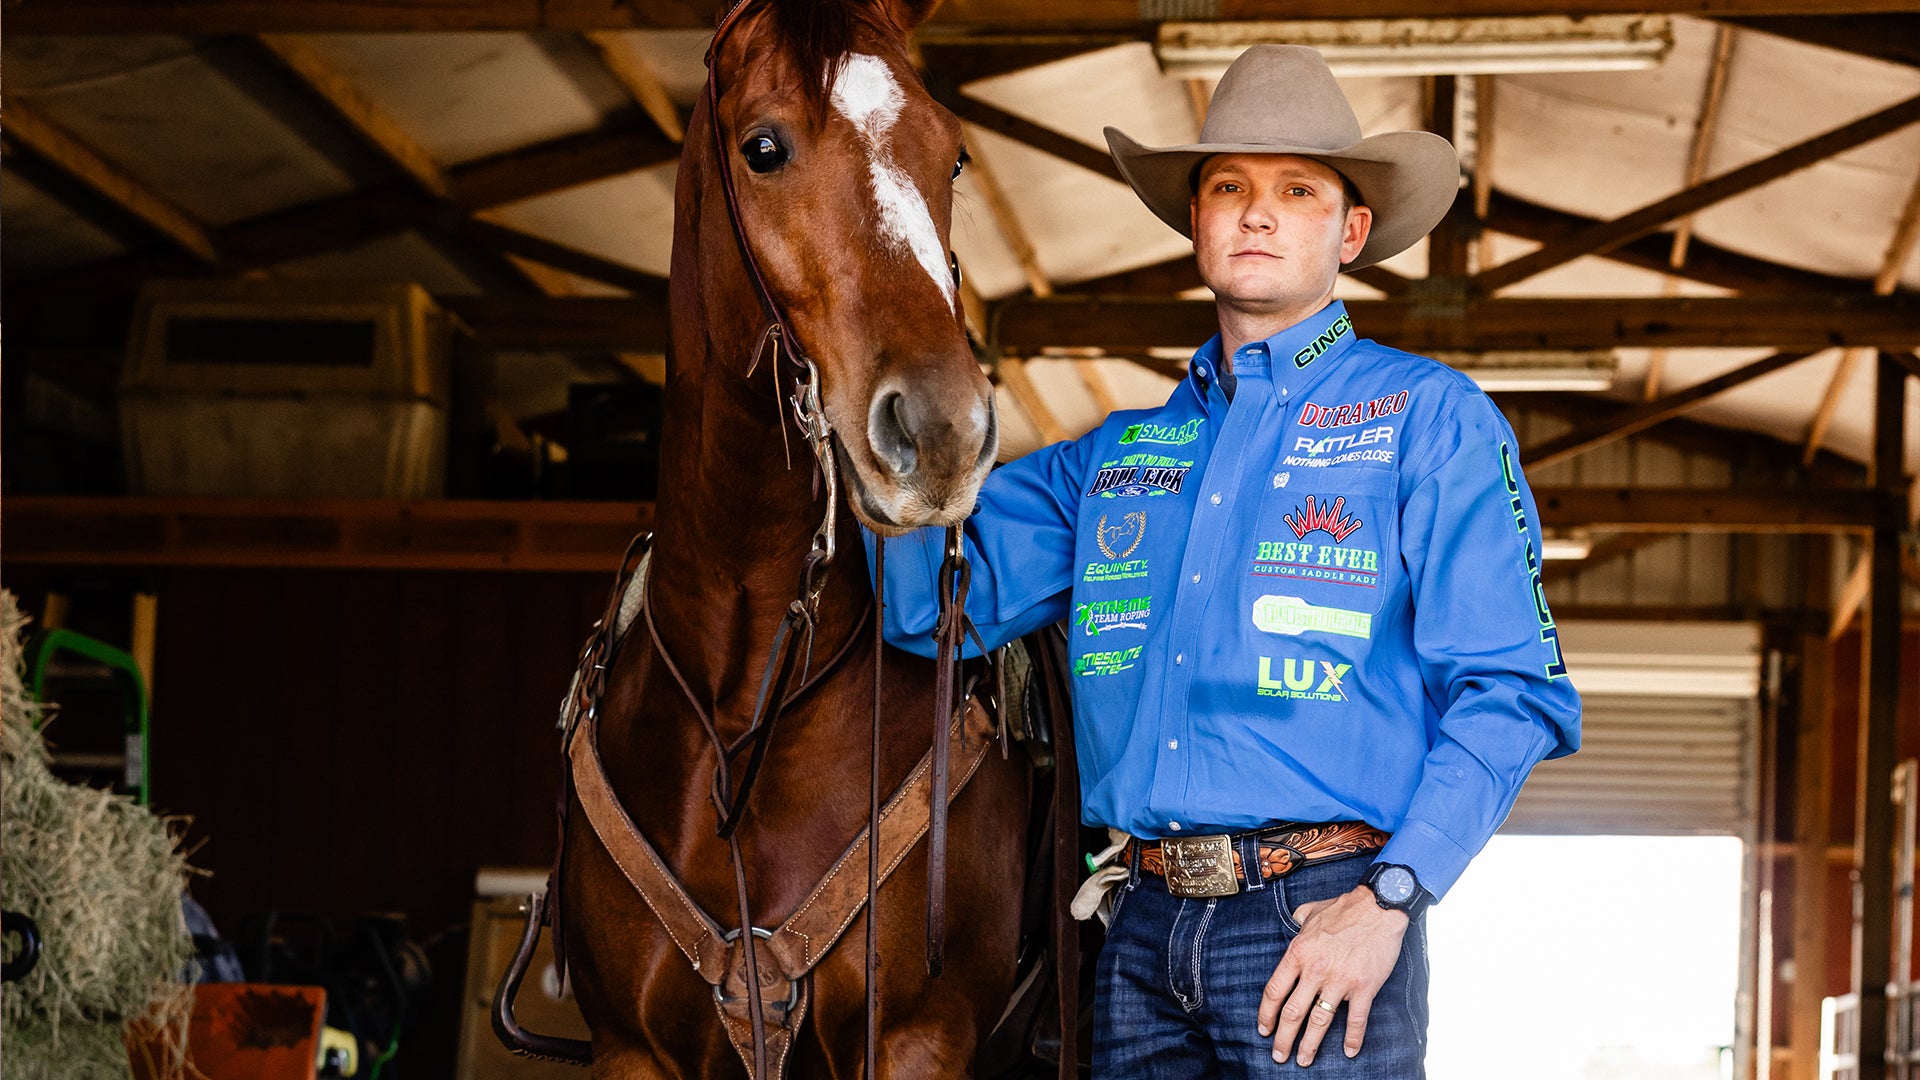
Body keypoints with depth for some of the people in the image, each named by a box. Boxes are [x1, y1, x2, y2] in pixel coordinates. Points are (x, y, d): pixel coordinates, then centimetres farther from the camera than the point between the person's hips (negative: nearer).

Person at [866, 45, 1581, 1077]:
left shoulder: (1430, 420, 3)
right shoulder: (1119, 454, 17)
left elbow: (1509, 691, -4)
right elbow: (929, 600, 9)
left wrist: (1388, 899, -15)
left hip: (1319, 917, -4)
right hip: (1141, 929, 4)